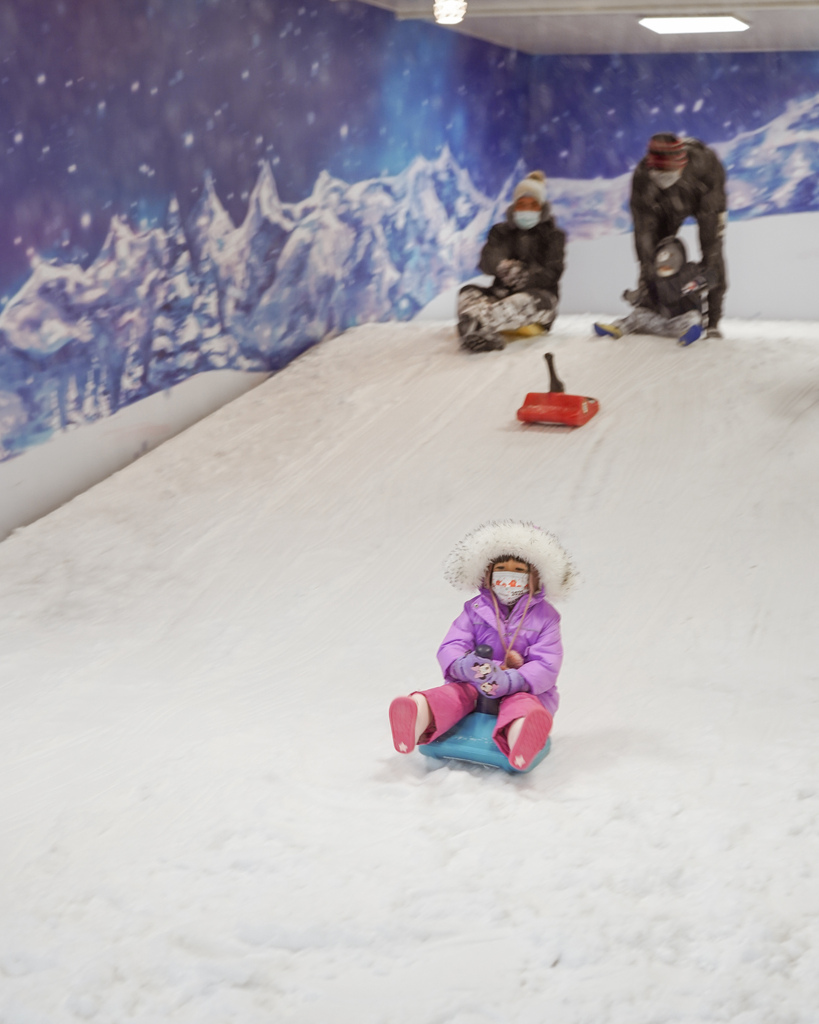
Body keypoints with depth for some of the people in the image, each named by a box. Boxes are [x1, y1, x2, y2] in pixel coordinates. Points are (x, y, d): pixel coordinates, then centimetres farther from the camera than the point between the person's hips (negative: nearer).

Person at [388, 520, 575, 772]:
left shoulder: (544, 617, 2)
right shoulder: (475, 610, 9)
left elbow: (546, 666, -10)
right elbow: (450, 647, -1)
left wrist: (511, 681, -30)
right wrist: (462, 665, -28)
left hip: (522, 689, -2)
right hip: (474, 685, 2)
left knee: (522, 704, -37)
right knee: (453, 693, -30)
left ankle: (520, 735, -74)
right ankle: (417, 718, -63)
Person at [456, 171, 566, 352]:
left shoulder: (553, 235, 12)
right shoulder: (501, 232, 17)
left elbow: (551, 272, -4)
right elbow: (487, 261, -4)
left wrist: (524, 279, -23)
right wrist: (504, 267, -28)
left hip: (540, 294, -3)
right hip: (502, 293, 3)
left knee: (524, 301, -39)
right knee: (468, 292, -27)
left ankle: (480, 322, -69)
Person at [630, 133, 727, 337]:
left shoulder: (704, 161, -41)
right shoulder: (641, 177, -36)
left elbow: (710, 215, -34)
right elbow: (643, 228, -31)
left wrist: (709, 260, -35)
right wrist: (645, 274, -33)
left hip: (704, 200, -2)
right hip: (667, 207, 2)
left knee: (714, 255, -14)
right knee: (653, 253, -7)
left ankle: (713, 321, -9)